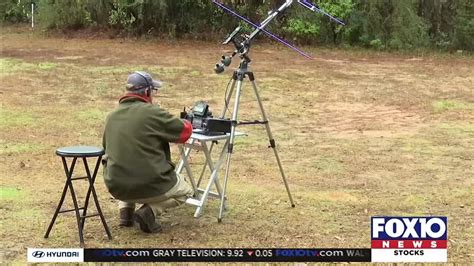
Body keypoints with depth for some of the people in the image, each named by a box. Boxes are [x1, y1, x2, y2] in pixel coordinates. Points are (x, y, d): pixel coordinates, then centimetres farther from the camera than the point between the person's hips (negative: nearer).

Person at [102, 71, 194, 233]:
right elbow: (185, 131, -7)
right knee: (185, 191, 23)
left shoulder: (112, 116, 5)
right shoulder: (153, 112, -13)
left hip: (116, 188, 6)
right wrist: (186, 123, 19)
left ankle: (125, 210, 15)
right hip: (150, 186, -5)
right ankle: (150, 211, -3)